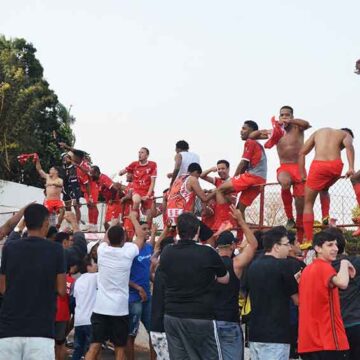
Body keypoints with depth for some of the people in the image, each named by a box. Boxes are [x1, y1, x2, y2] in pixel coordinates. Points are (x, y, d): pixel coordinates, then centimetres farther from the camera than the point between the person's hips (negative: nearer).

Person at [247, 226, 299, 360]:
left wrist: (293, 280, 18)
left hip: (255, 333, 8)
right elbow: (297, 299, -5)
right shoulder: (282, 265, -13)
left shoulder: (254, 265, 10)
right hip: (275, 334, -7)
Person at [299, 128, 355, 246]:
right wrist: (351, 168, -14)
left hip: (319, 166, -1)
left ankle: (309, 241, 0)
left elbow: (302, 153, 21)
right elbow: (349, 146, -4)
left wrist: (302, 174, 21)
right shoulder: (346, 134, 22)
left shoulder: (319, 132, 30)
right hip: (336, 166, 1)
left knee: (308, 204, 9)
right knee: (324, 189, 34)